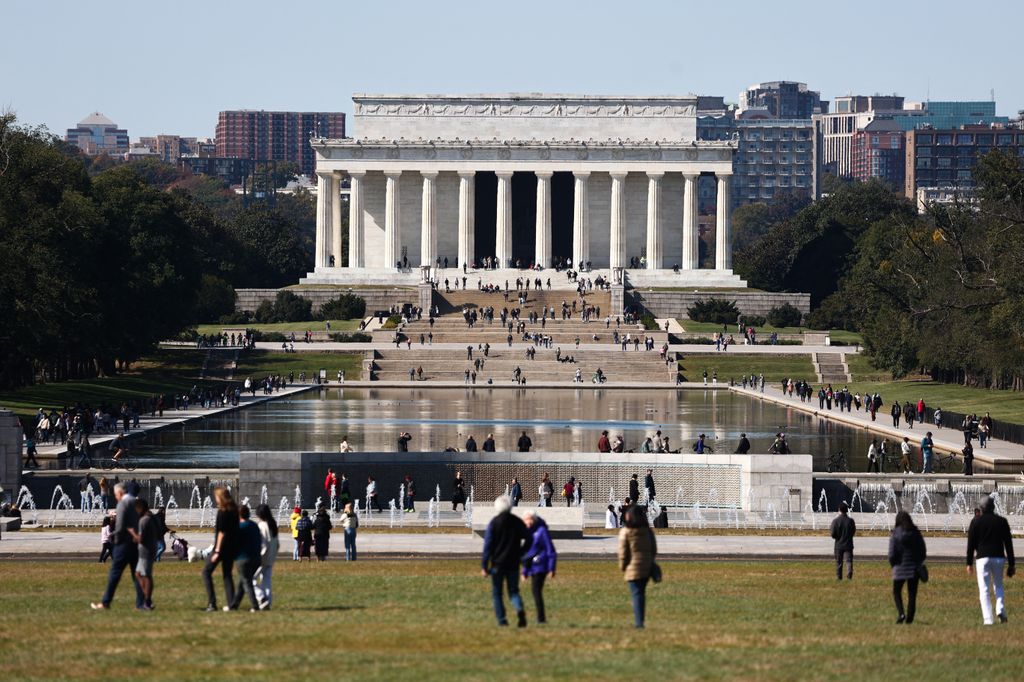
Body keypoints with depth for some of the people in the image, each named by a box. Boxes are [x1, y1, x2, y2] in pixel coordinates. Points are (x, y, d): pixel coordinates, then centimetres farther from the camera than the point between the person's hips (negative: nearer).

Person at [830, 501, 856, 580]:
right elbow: (854, 532, 3)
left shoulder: (836, 521, -10)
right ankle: (849, 575, -23)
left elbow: (832, 534, -12)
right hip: (848, 545, 0)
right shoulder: (850, 521, -7)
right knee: (848, 561, -3)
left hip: (838, 545, 0)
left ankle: (839, 577, 19)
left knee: (839, 562, 13)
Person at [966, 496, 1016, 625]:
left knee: (984, 590, 0)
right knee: (998, 586, 19)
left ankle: (988, 619, -9)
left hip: (982, 558, -2)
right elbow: (1008, 544, 6)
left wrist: (969, 563, 7)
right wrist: (1011, 564, 9)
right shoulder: (1001, 521, 6)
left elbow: (971, 543, 1)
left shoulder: (976, 521, 2)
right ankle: (1000, 610, -5)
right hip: (999, 557, 2)